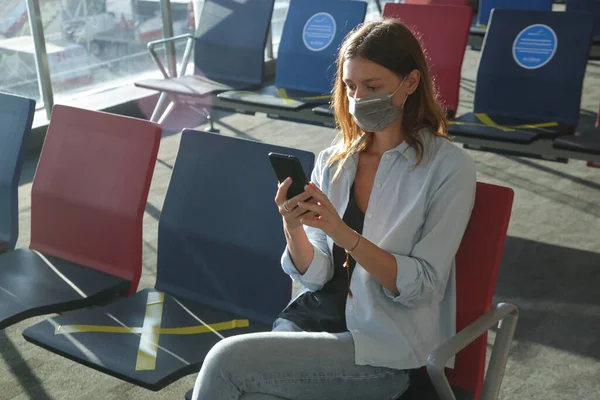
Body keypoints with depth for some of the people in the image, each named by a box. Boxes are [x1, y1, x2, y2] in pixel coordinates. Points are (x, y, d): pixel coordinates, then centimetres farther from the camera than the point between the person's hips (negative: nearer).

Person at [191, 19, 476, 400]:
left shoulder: (450, 167, -8)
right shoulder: (332, 160, 5)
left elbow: (421, 286, -12)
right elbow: (316, 276, 4)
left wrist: (343, 234, -24)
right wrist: (293, 229, -16)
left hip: (384, 349, -4)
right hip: (313, 318, 4)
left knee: (227, 361, -20)